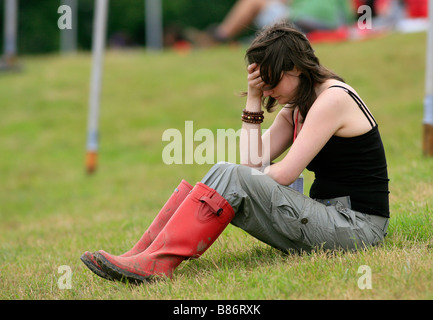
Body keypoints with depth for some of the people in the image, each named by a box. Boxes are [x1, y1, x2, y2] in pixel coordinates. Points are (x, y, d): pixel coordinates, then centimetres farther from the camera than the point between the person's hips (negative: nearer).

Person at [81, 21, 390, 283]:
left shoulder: (334, 98, -13)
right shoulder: (295, 108, 17)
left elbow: (283, 174, -17)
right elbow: (253, 163, 6)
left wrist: (250, 179, 1)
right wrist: (254, 100, 2)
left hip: (354, 226, -9)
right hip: (326, 215, 9)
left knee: (231, 178, -22)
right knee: (218, 176, 0)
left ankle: (159, 261, -26)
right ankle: (141, 255, -8)